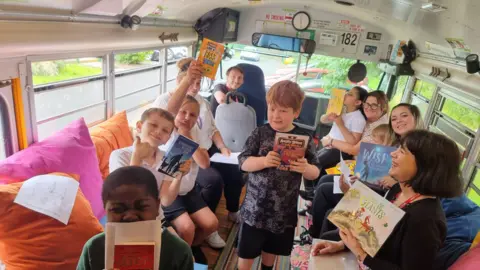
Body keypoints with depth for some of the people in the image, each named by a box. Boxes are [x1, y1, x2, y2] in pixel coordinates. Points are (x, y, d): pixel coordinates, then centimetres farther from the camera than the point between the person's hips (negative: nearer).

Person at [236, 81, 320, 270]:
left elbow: (315, 173, -2)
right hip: (255, 207, -1)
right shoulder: (260, 133, -8)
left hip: (284, 211, 2)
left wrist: (306, 168, -25)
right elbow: (243, 162, -9)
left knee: (271, 252, 24)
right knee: (246, 254, 10)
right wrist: (263, 161, -27)